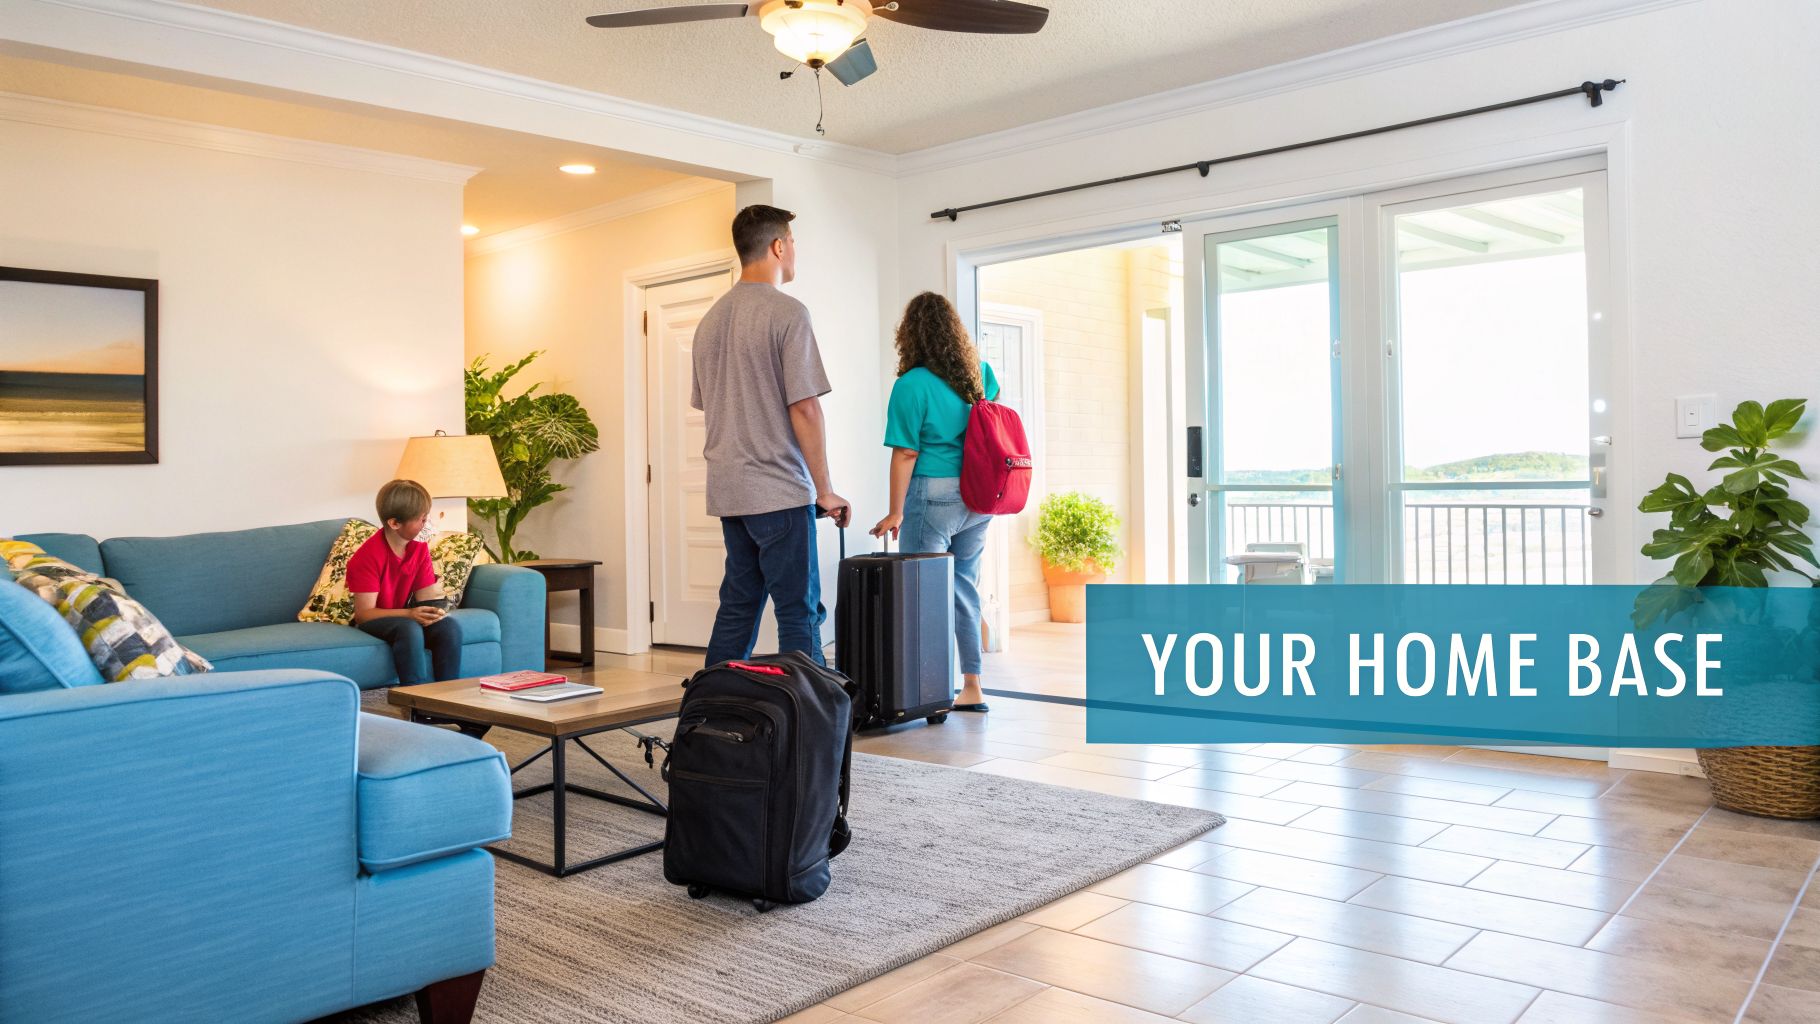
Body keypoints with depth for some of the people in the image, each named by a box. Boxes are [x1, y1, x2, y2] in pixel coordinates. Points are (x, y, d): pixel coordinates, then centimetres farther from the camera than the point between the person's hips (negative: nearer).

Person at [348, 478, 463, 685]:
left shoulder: (420, 549, -2)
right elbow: (364, 613, -22)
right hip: (374, 621, -5)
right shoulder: (368, 556, -20)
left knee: (450, 627, -23)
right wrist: (410, 614, -34)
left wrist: (435, 608, -26)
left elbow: (425, 597, -1)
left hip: (403, 616, 5)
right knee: (410, 629, -36)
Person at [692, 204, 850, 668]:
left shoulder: (711, 319, 15)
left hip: (727, 490, 8)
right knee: (799, 612, -3)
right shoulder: (787, 313, -9)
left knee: (737, 608, 13)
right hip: (780, 491, -8)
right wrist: (824, 490, -9)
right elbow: (804, 407, -14)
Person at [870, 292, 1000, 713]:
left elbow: (905, 454, -11)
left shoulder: (912, 385, -11)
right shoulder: (980, 373, 6)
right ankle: (971, 688, 19)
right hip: (978, 499, 6)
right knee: (965, 588, 14)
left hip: (934, 495, -6)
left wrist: (895, 513, -5)